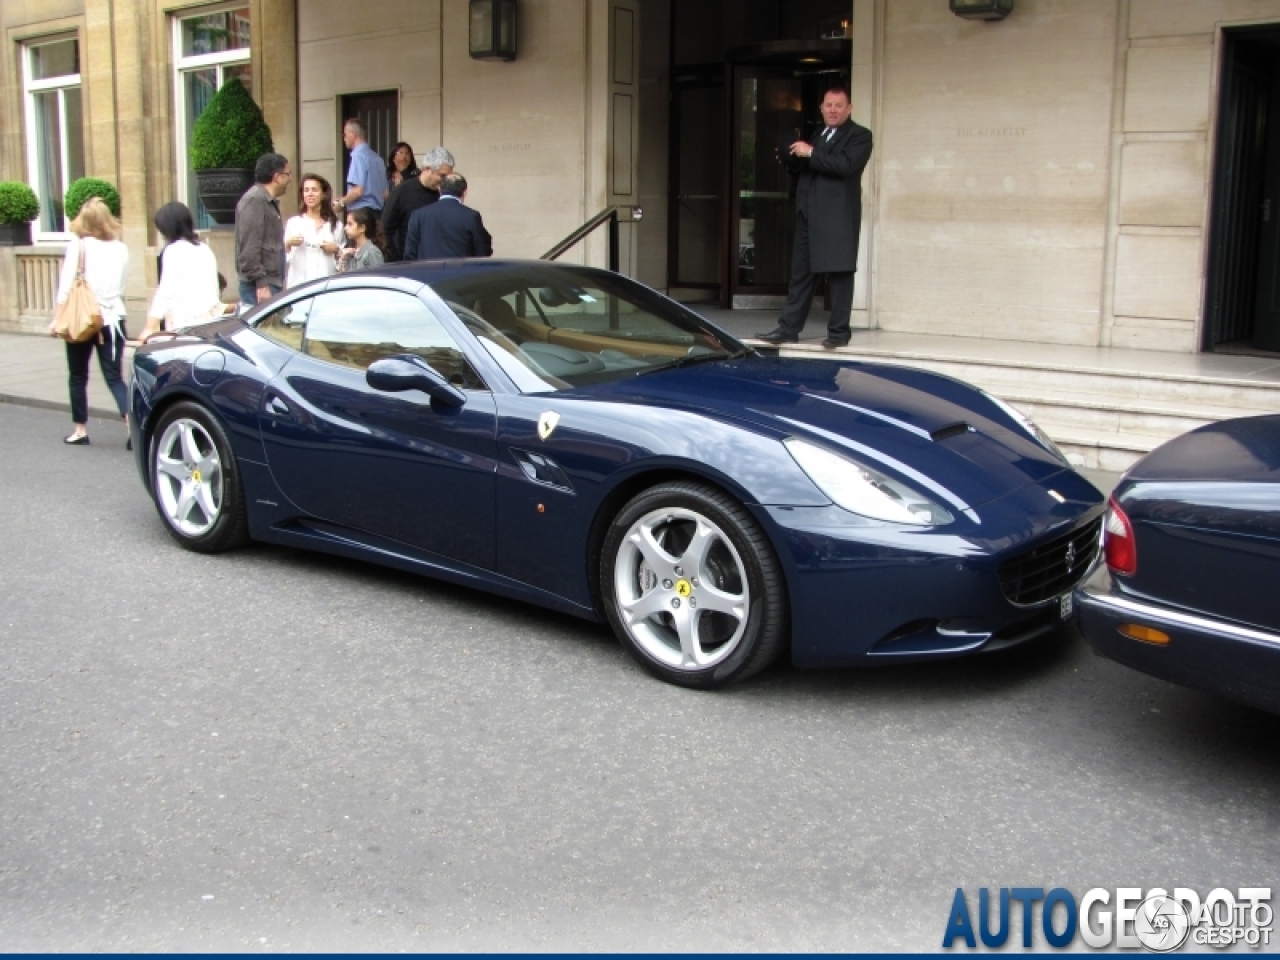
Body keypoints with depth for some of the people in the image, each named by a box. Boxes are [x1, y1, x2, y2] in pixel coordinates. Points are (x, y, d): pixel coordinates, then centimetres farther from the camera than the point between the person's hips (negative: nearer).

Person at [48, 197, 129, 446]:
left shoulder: (78, 245, -6)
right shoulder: (121, 249, 5)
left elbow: (66, 285, -8)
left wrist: (58, 318, -3)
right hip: (113, 319, 3)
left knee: (78, 376, 13)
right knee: (114, 377, 3)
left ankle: (80, 430, 19)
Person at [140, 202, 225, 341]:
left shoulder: (173, 251, -5)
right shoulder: (205, 249, 15)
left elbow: (166, 291, -11)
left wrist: (150, 327, -11)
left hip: (184, 324, -7)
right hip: (211, 319, 7)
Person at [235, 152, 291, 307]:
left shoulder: (269, 201, 21)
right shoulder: (255, 200, -11)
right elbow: (249, 247, -19)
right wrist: (261, 285, -21)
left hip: (271, 283, 10)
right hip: (261, 286, -10)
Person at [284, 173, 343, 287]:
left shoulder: (335, 225, 12)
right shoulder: (293, 223, 9)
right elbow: (283, 258, 7)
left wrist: (336, 250, -3)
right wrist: (288, 244, -10)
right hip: (299, 283, -1)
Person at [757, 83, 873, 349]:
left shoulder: (859, 135, 0)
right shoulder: (817, 136, 22)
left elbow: (846, 165, -18)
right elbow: (800, 168, 24)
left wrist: (810, 153, -14)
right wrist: (792, 156, 3)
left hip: (837, 216, -7)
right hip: (808, 215, 7)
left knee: (839, 274, -3)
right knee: (800, 274, 8)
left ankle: (838, 332, 2)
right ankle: (788, 328, 11)